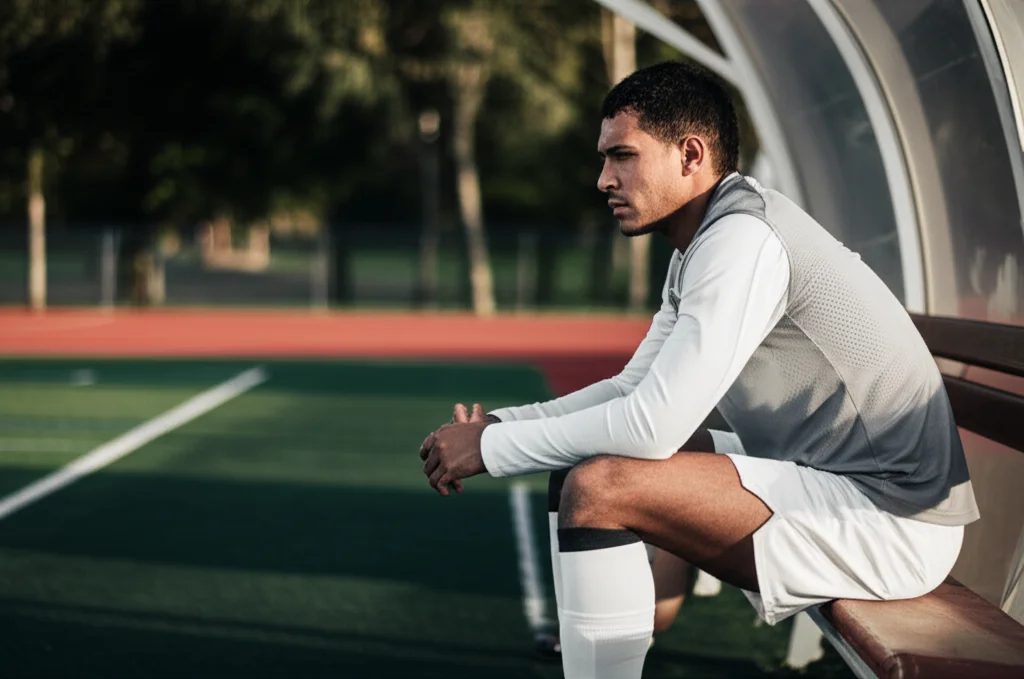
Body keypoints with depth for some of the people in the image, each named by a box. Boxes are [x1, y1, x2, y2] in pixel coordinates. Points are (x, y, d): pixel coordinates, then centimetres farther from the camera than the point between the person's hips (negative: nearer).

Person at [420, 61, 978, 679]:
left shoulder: (741, 238, -19)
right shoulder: (702, 245, 13)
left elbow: (652, 425, -24)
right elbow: (635, 388, 19)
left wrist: (491, 449, -13)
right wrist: (502, 423, 6)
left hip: (893, 520, -11)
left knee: (598, 486, -21)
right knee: (592, 462, 19)